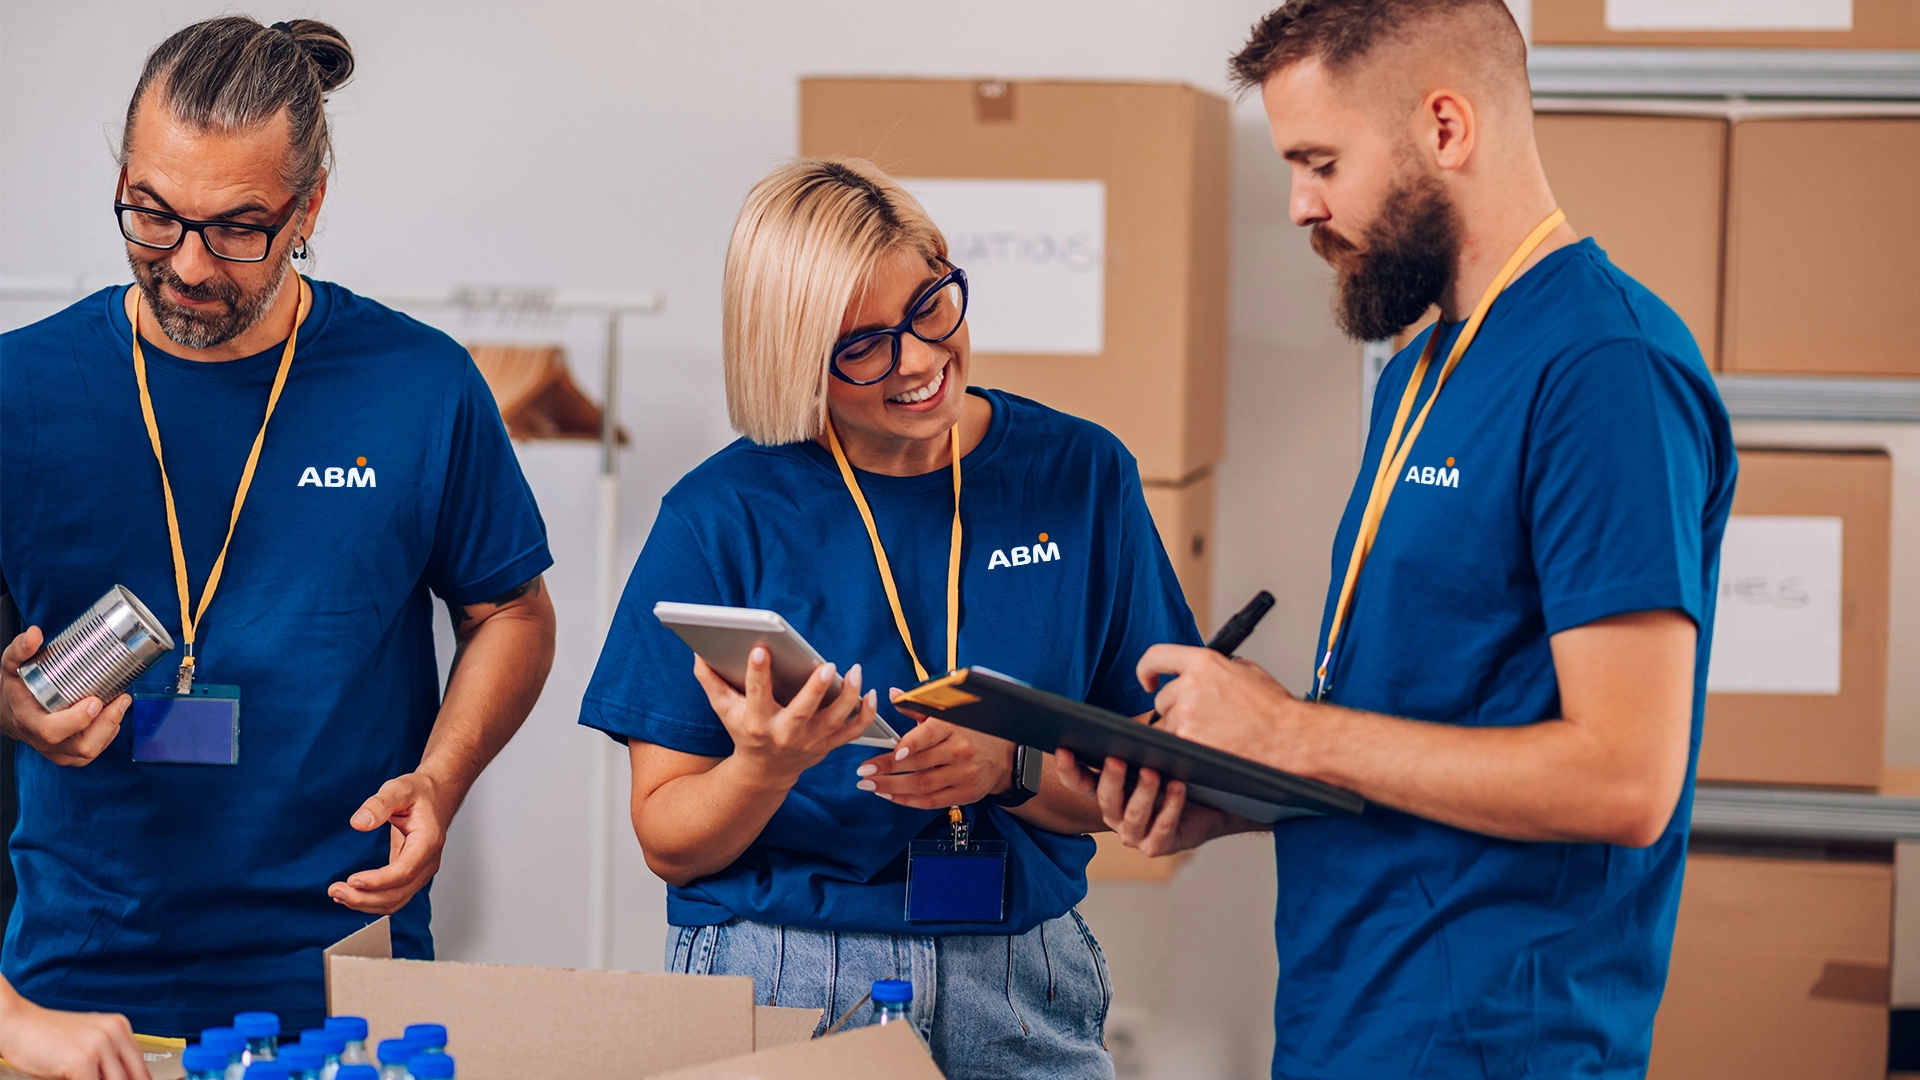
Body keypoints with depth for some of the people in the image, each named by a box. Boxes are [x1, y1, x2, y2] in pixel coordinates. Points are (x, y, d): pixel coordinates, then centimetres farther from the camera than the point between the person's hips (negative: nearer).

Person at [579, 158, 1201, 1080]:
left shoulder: (1082, 476, 2)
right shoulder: (723, 514, -4)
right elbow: (669, 845, -2)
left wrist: (1008, 769, -16)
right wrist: (764, 768, -22)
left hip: (1019, 997, 2)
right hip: (774, 984, -1)